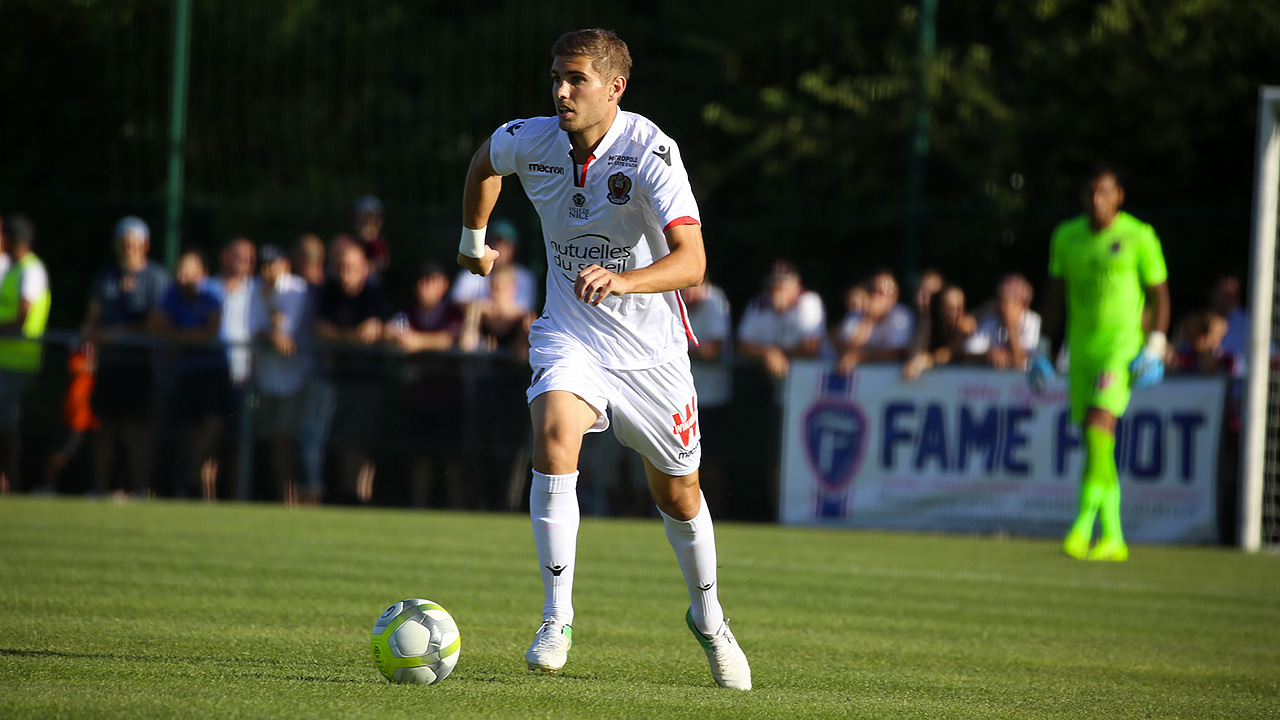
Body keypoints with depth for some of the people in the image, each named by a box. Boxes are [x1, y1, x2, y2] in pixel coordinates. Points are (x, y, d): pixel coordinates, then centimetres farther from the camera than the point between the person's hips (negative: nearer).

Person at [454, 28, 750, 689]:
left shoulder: (650, 153, -23)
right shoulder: (528, 141, -9)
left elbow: (691, 261, -34)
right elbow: (485, 160, 18)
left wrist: (624, 280, -50)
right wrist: (473, 238, 25)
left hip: (650, 346, -2)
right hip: (569, 335, 2)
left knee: (677, 494, 11)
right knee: (553, 438, -27)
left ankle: (708, 616, 39)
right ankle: (557, 620, -20)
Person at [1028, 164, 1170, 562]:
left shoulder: (1138, 237, -3)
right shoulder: (1066, 236, 10)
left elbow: (1159, 294, -1)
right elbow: (1055, 294, 18)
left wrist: (1155, 346, -10)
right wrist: (1043, 347, 15)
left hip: (1123, 343, -5)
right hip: (1081, 347, 5)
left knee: (1099, 422, -22)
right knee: (1094, 441, 5)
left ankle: (1083, 524, -24)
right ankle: (1112, 538, 12)